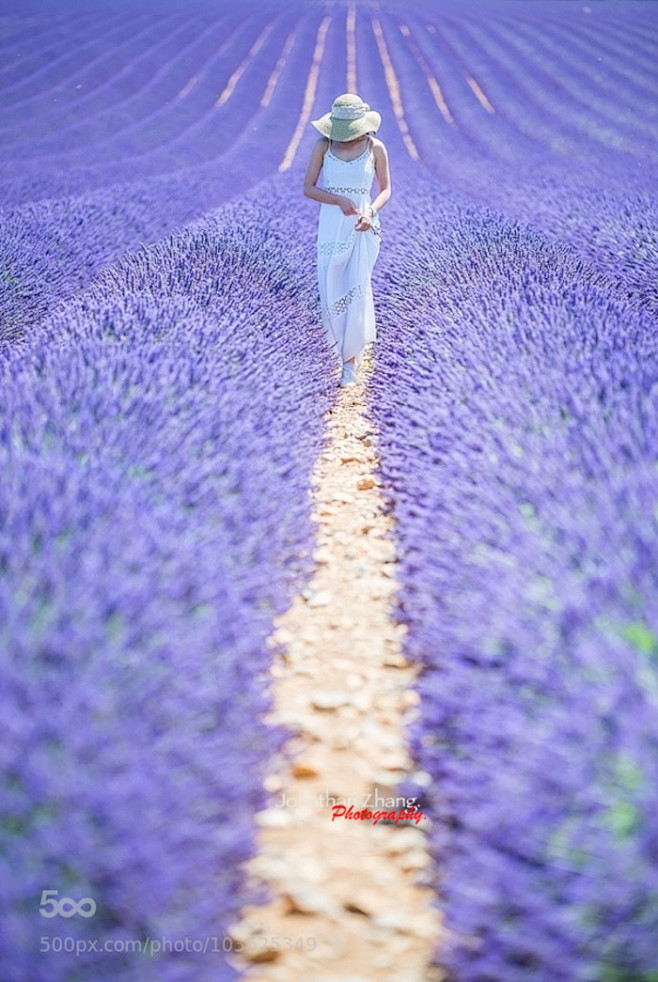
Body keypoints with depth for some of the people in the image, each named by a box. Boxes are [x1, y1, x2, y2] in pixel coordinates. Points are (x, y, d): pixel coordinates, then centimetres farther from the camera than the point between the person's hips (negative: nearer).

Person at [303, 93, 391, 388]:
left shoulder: (375, 148, -4)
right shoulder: (323, 145, -3)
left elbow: (386, 189, 4)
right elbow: (308, 188, -3)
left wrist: (370, 212, -17)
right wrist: (340, 201, -19)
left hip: (362, 227, -2)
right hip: (331, 225, 2)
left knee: (357, 289, -9)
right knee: (331, 289, 3)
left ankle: (350, 361, 0)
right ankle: (346, 340, 32)